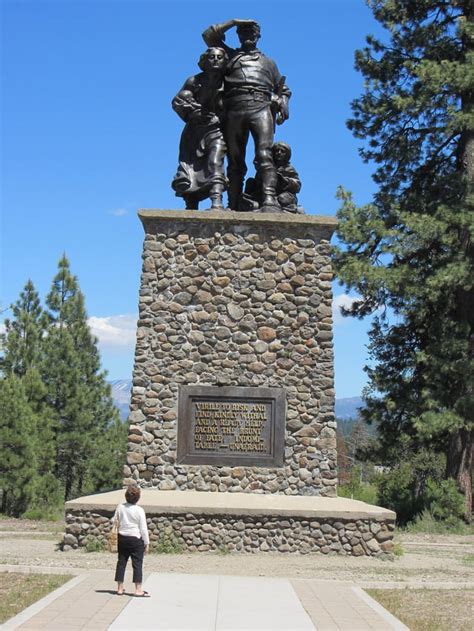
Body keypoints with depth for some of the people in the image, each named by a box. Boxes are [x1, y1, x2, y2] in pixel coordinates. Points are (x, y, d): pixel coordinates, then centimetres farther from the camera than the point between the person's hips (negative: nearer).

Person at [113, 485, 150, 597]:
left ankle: (120, 588, 18)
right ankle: (138, 590, 5)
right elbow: (143, 528, -10)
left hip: (122, 538, 4)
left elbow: (114, 522, 5)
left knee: (121, 562, 12)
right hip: (136, 539, -4)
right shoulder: (139, 510, -14)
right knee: (137, 564, 2)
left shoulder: (120, 507, -3)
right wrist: (146, 543, -2)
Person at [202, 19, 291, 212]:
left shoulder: (268, 61, 35)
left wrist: (283, 105, 11)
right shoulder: (230, 55, 31)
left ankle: (270, 200, -37)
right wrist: (234, 22, 24)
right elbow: (208, 35, 23)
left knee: (264, 154, -22)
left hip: (261, 107, 0)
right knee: (235, 161, -7)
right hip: (234, 109, 0)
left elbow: (283, 88, 32)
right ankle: (235, 207, -12)